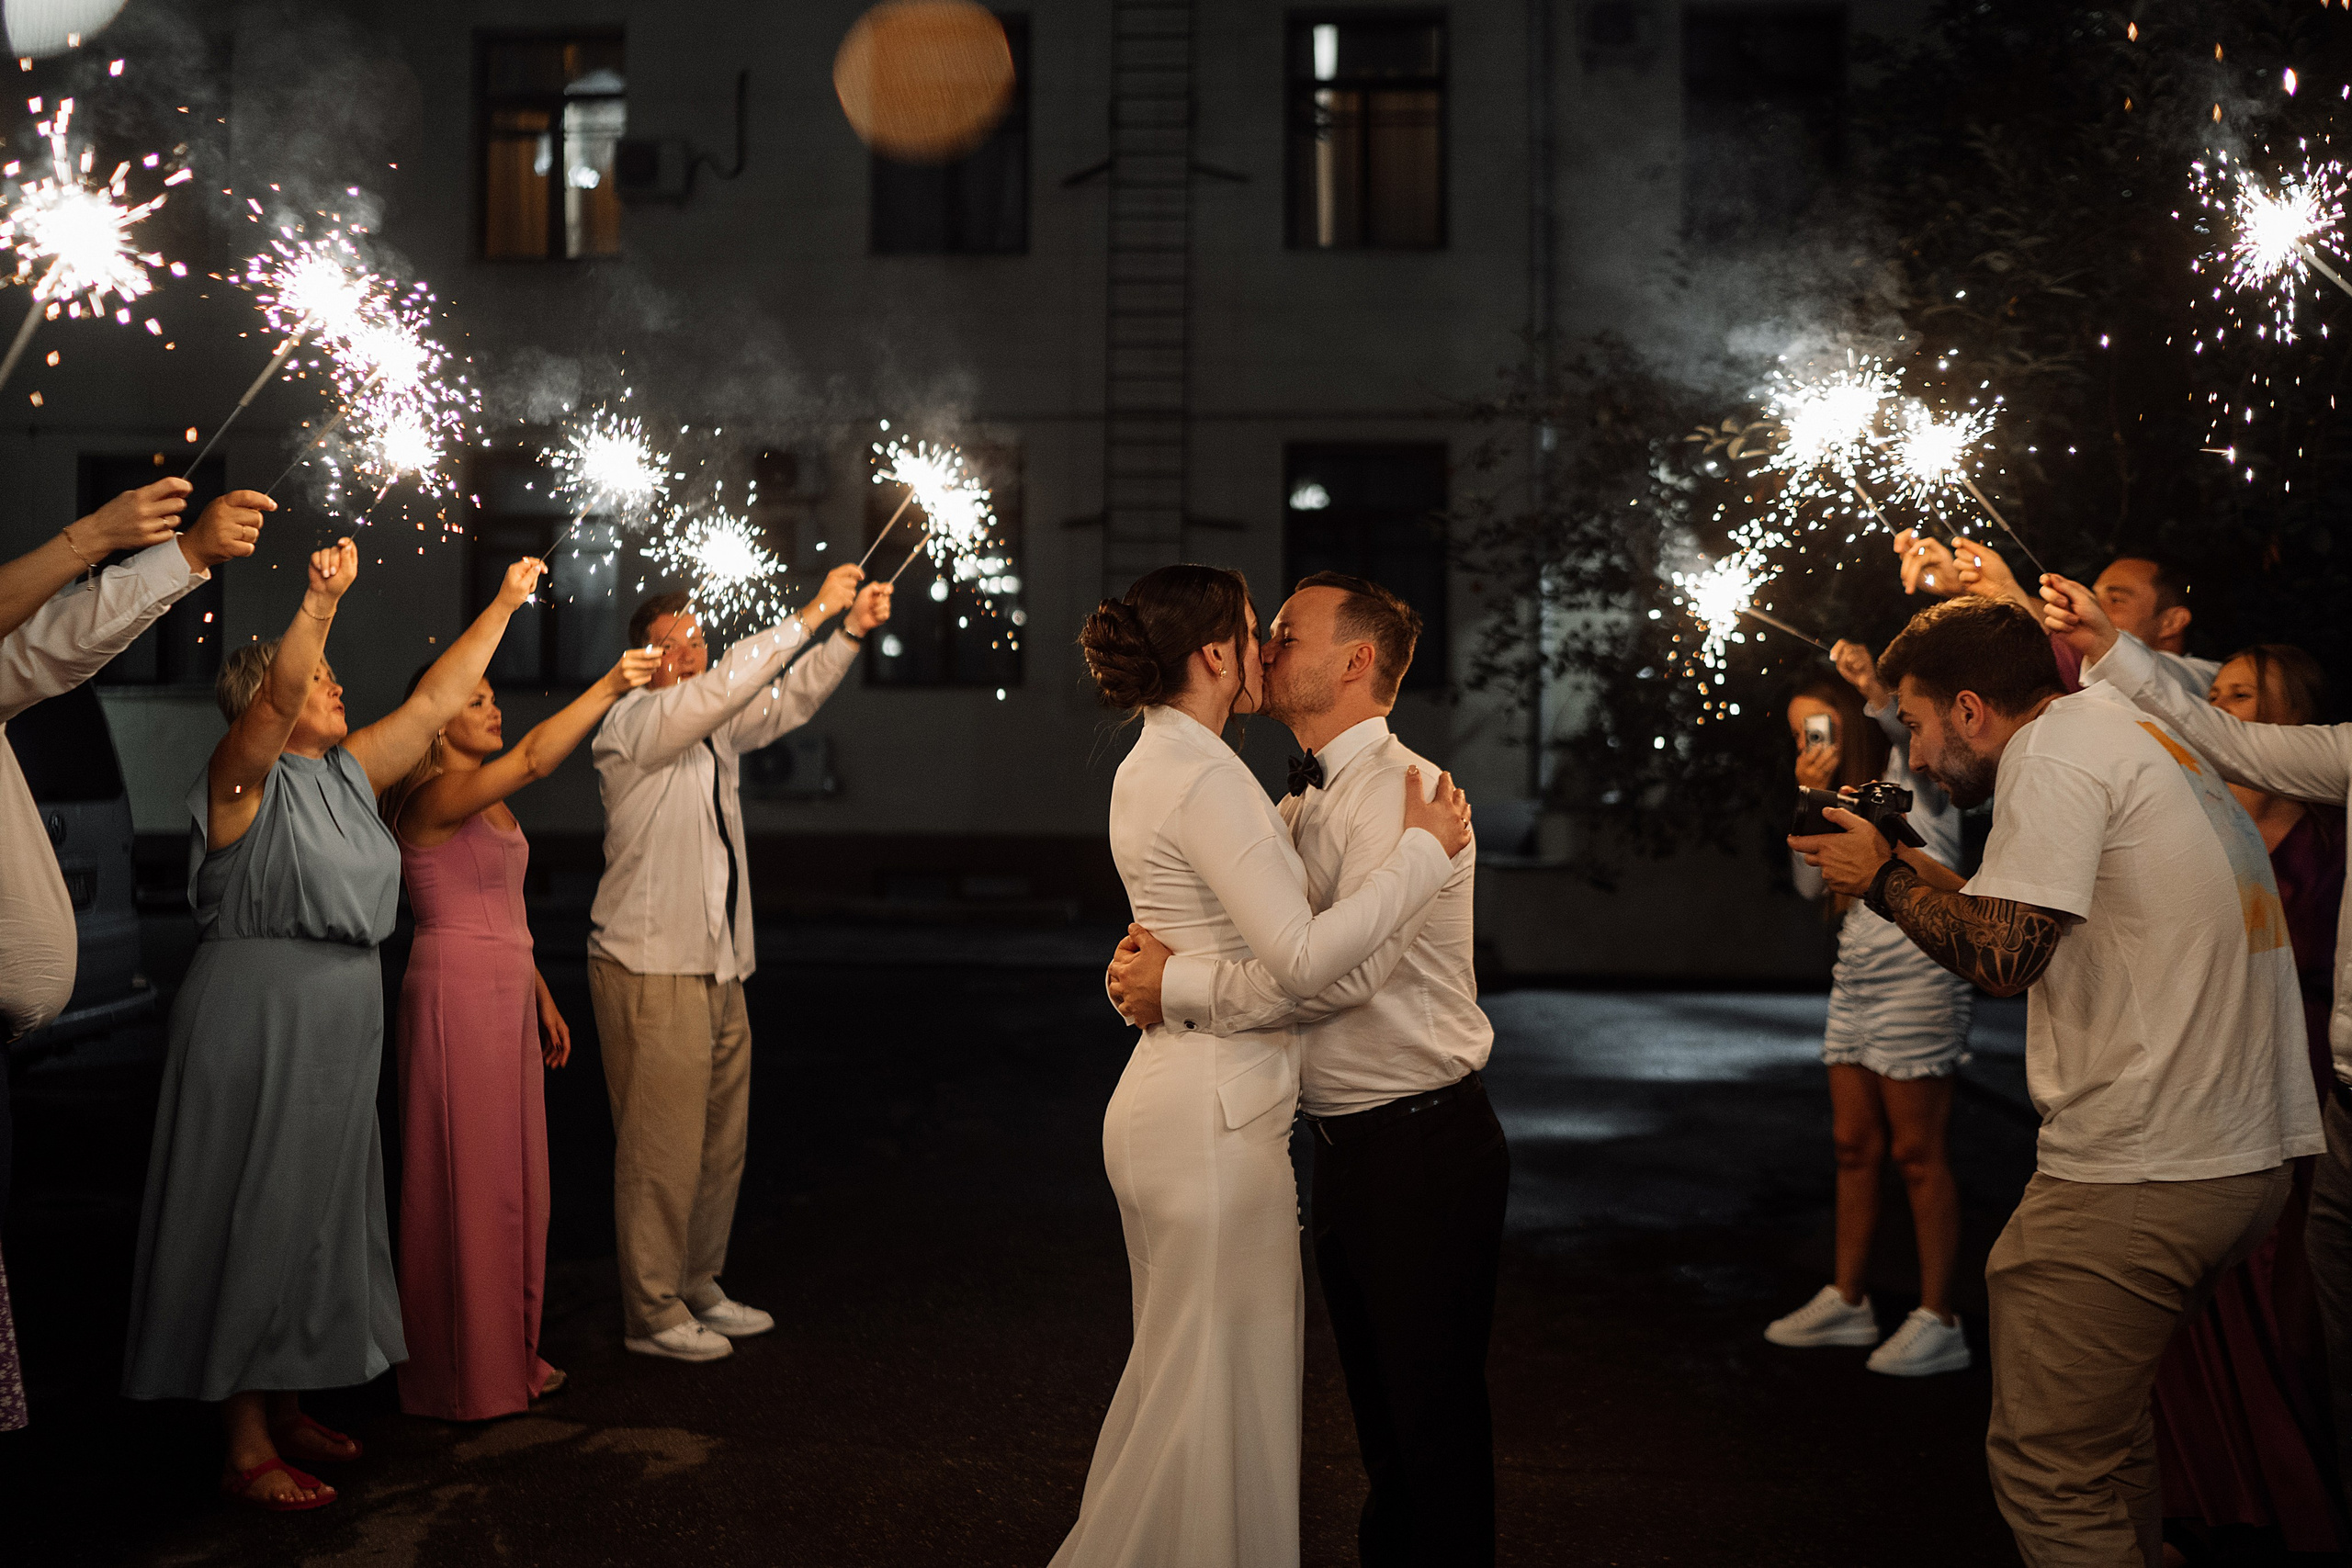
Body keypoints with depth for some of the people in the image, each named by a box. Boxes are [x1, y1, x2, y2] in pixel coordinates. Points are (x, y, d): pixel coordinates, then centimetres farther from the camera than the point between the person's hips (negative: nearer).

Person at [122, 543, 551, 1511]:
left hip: (340, 1029, 8)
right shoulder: (246, 777, -9)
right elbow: (276, 699, -29)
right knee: (255, 1219, -3)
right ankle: (246, 1447, 5)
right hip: (258, 1022, -8)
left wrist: (504, 604, 14)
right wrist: (322, 602, -43)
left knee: (318, 1216, 14)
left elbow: (432, 702, 14)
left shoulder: (347, 775, 12)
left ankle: (287, 1410, 27)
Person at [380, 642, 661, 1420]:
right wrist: (609, 686, -35)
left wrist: (541, 997, 19)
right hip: (456, 996, -9)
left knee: (514, 1177, 14)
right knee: (466, 1181, -2)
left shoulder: (490, 800, 14)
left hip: (507, 997, 9)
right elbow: (534, 757, -32)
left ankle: (508, 1356, 24)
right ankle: (461, 1376, 10)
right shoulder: (434, 797, -14)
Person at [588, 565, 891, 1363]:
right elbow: (724, 685, -25)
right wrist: (812, 612, -24)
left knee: (721, 1145, 14)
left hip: (718, 967, 9)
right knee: (661, 1149, -3)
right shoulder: (633, 724, -11)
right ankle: (652, 1313, 8)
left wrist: (852, 631, -4)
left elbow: (788, 698, 11)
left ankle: (698, 1290, 27)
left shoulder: (715, 727, 13)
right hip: (651, 970, -8)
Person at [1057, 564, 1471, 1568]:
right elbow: (1304, 958, -25)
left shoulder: (1153, 767, 13)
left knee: (1187, 1373, 21)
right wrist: (1423, 852, -17)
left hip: (1175, 1099, 11)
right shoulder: (1202, 778, -18)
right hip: (1216, 1115, -11)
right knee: (1218, 1384, 2)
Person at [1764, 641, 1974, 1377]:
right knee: (1853, 1146, 11)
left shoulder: (1911, 778, -1)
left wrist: (1878, 694, -37)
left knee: (1916, 1152, -6)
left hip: (1917, 980, -8)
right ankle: (1846, 1302, 19)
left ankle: (1938, 1321, -1)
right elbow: (1811, 883, 10)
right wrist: (1814, 800, -1)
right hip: (1855, 981, 8)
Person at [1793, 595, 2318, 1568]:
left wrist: (1882, 879, -4)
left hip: (2141, 1180, -10)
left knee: (2047, 1469, -3)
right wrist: (1919, 873, 19)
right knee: (2107, 1430, 22)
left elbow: (2001, 956, -18)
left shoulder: (2054, 747, -10)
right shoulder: (2144, 737, 21)